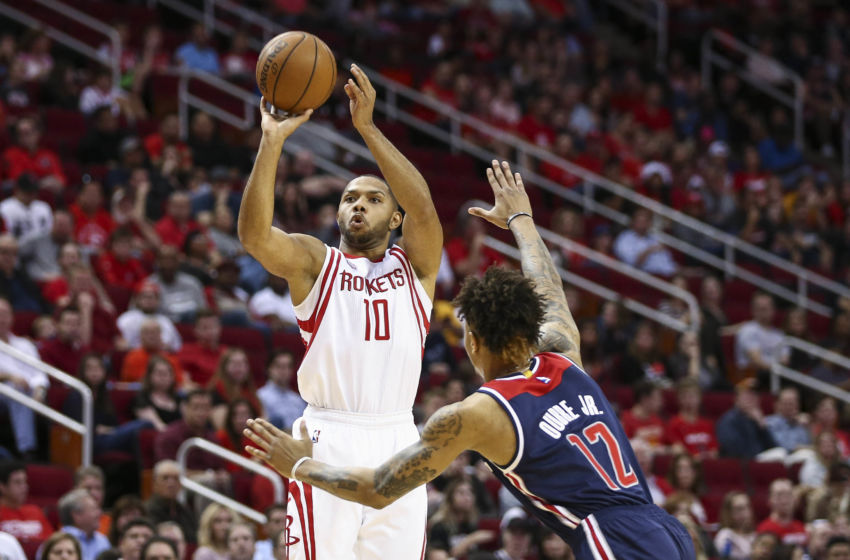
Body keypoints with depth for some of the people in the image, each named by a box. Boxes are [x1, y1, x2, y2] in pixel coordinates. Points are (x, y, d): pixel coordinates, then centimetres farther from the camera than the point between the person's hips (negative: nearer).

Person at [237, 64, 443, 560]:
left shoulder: (414, 265, 13)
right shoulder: (315, 261, 11)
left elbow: (422, 206, -7)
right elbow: (254, 234, -9)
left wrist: (368, 128, -14)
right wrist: (273, 142, -17)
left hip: (396, 441, 2)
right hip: (328, 440, -2)